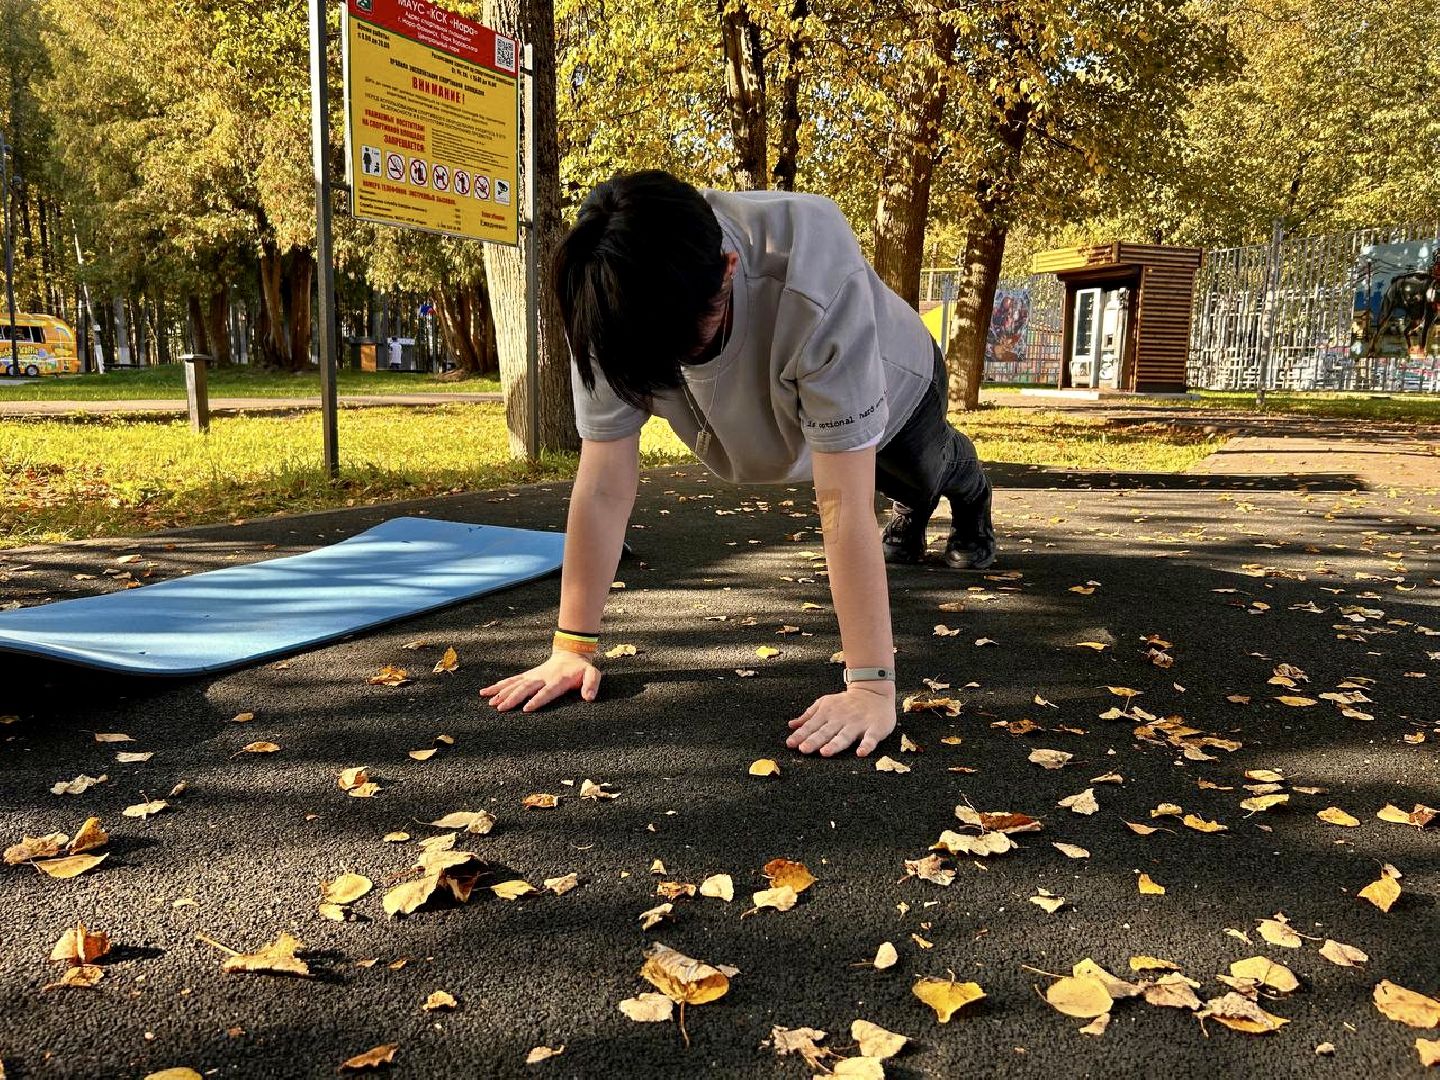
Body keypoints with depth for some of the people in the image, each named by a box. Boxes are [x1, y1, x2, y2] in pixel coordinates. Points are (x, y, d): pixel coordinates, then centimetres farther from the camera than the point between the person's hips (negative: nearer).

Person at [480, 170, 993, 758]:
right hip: (776, 402, 3)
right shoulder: (610, 302, -39)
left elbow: (843, 501, -51)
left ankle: (970, 496, 66)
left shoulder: (815, 283, -51)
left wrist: (871, 686, -49)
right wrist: (572, 648, -33)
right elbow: (604, 486, -35)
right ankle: (910, 512, 66)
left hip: (891, 384, -3)